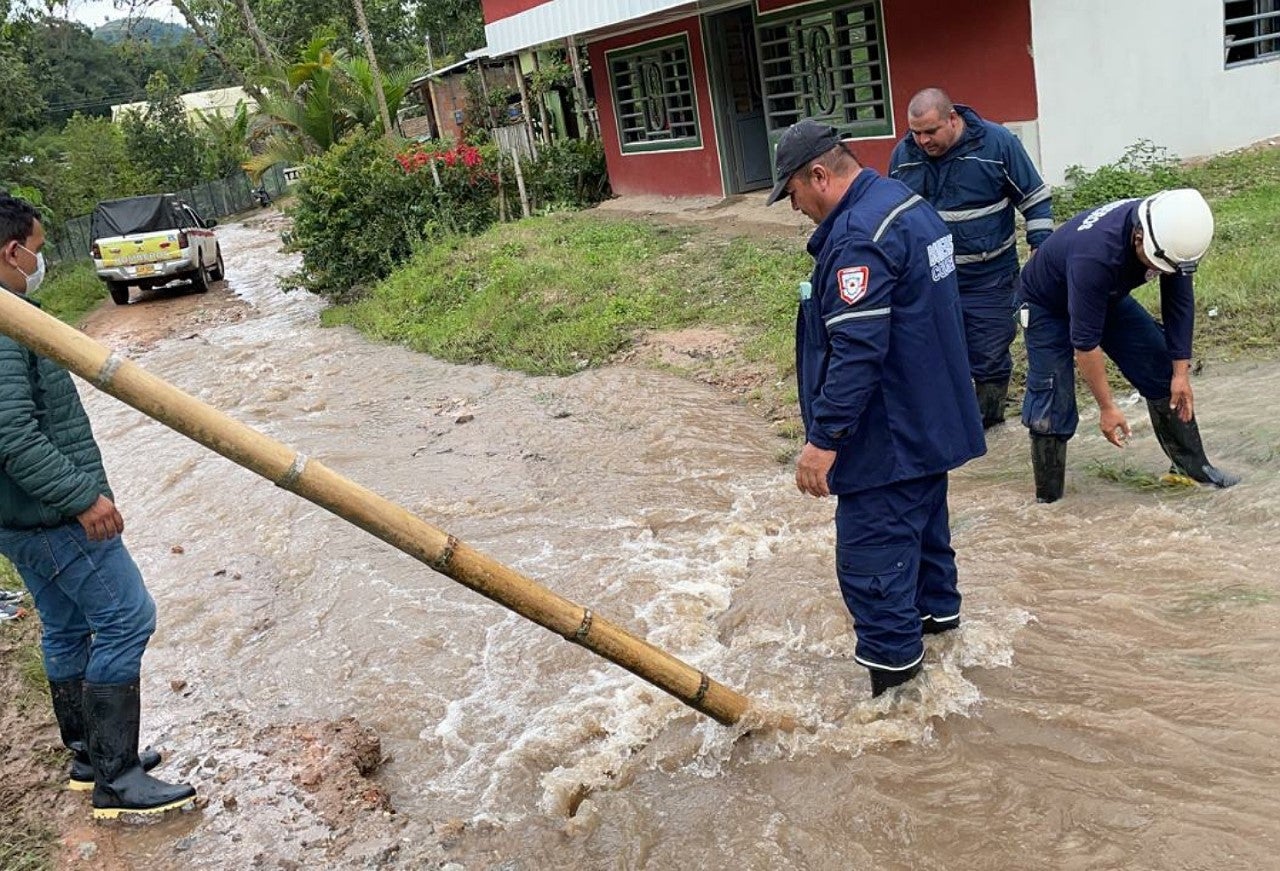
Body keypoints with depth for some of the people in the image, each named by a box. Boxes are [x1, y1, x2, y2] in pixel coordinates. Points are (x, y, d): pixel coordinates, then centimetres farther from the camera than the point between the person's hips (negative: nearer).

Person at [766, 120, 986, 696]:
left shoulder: (858, 235, -24)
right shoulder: (905, 203, 10)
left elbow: (856, 351, -30)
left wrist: (823, 438, -25)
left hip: (888, 434, -11)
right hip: (931, 420, 11)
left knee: (870, 556, -3)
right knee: (923, 518, 27)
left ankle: (891, 671, 5)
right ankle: (936, 610, 46)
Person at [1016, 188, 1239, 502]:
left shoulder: (1174, 234, -24)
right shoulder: (1095, 254, -43)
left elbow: (1180, 303, -9)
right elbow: (1084, 341, -36)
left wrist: (1181, 372, -10)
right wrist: (1107, 407, -28)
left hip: (1108, 297, 6)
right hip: (1047, 306, -6)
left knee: (1163, 370, 1)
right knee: (1053, 406, -14)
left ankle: (1193, 465, 17)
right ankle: (1047, 500, 0)